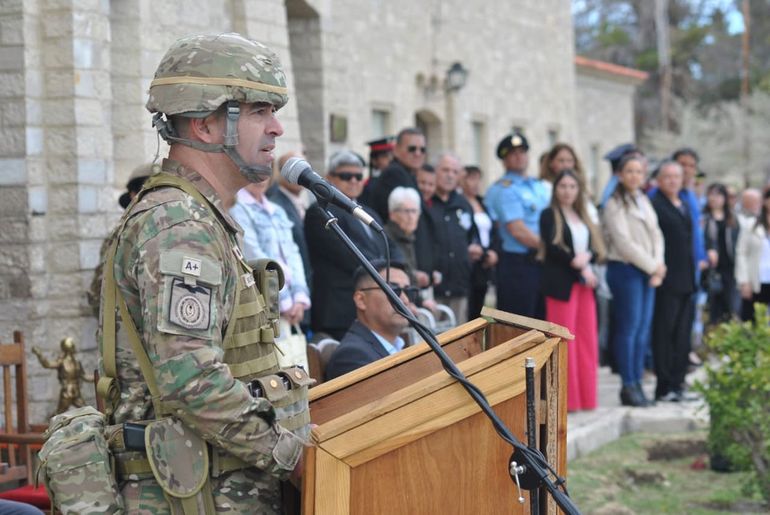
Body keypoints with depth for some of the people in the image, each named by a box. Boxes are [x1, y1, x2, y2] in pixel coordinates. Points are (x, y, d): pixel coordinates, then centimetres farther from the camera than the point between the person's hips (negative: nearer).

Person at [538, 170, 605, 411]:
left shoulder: (583, 217, 18)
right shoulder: (549, 215, 0)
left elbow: (596, 248, 12)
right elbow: (552, 248, -12)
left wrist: (586, 257, -10)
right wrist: (577, 264, -15)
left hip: (585, 283, 6)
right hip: (561, 283, -6)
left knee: (586, 339, 5)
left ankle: (585, 397, 10)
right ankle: (565, 398, -1)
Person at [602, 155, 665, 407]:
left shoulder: (645, 202, 17)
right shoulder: (614, 205, -7)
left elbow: (656, 235, 15)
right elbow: (624, 243, -13)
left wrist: (658, 267, 0)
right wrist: (652, 266, -8)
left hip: (648, 271, 7)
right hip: (625, 270, -7)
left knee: (643, 328, 6)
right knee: (628, 327, -6)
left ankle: (637, 382, 11)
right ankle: (628, 385, -1)